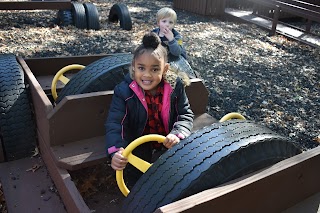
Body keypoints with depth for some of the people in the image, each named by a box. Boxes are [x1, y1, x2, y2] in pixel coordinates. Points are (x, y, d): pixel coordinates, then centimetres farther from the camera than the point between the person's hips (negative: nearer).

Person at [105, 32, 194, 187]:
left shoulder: (175, 87, -13)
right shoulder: (124, 92, -18)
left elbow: (186, 114, -7)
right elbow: (114, 124, -22)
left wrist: (178, 134, -29)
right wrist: (116, 151, -40)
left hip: (169, 141, 2)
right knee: (136, 174, -13)